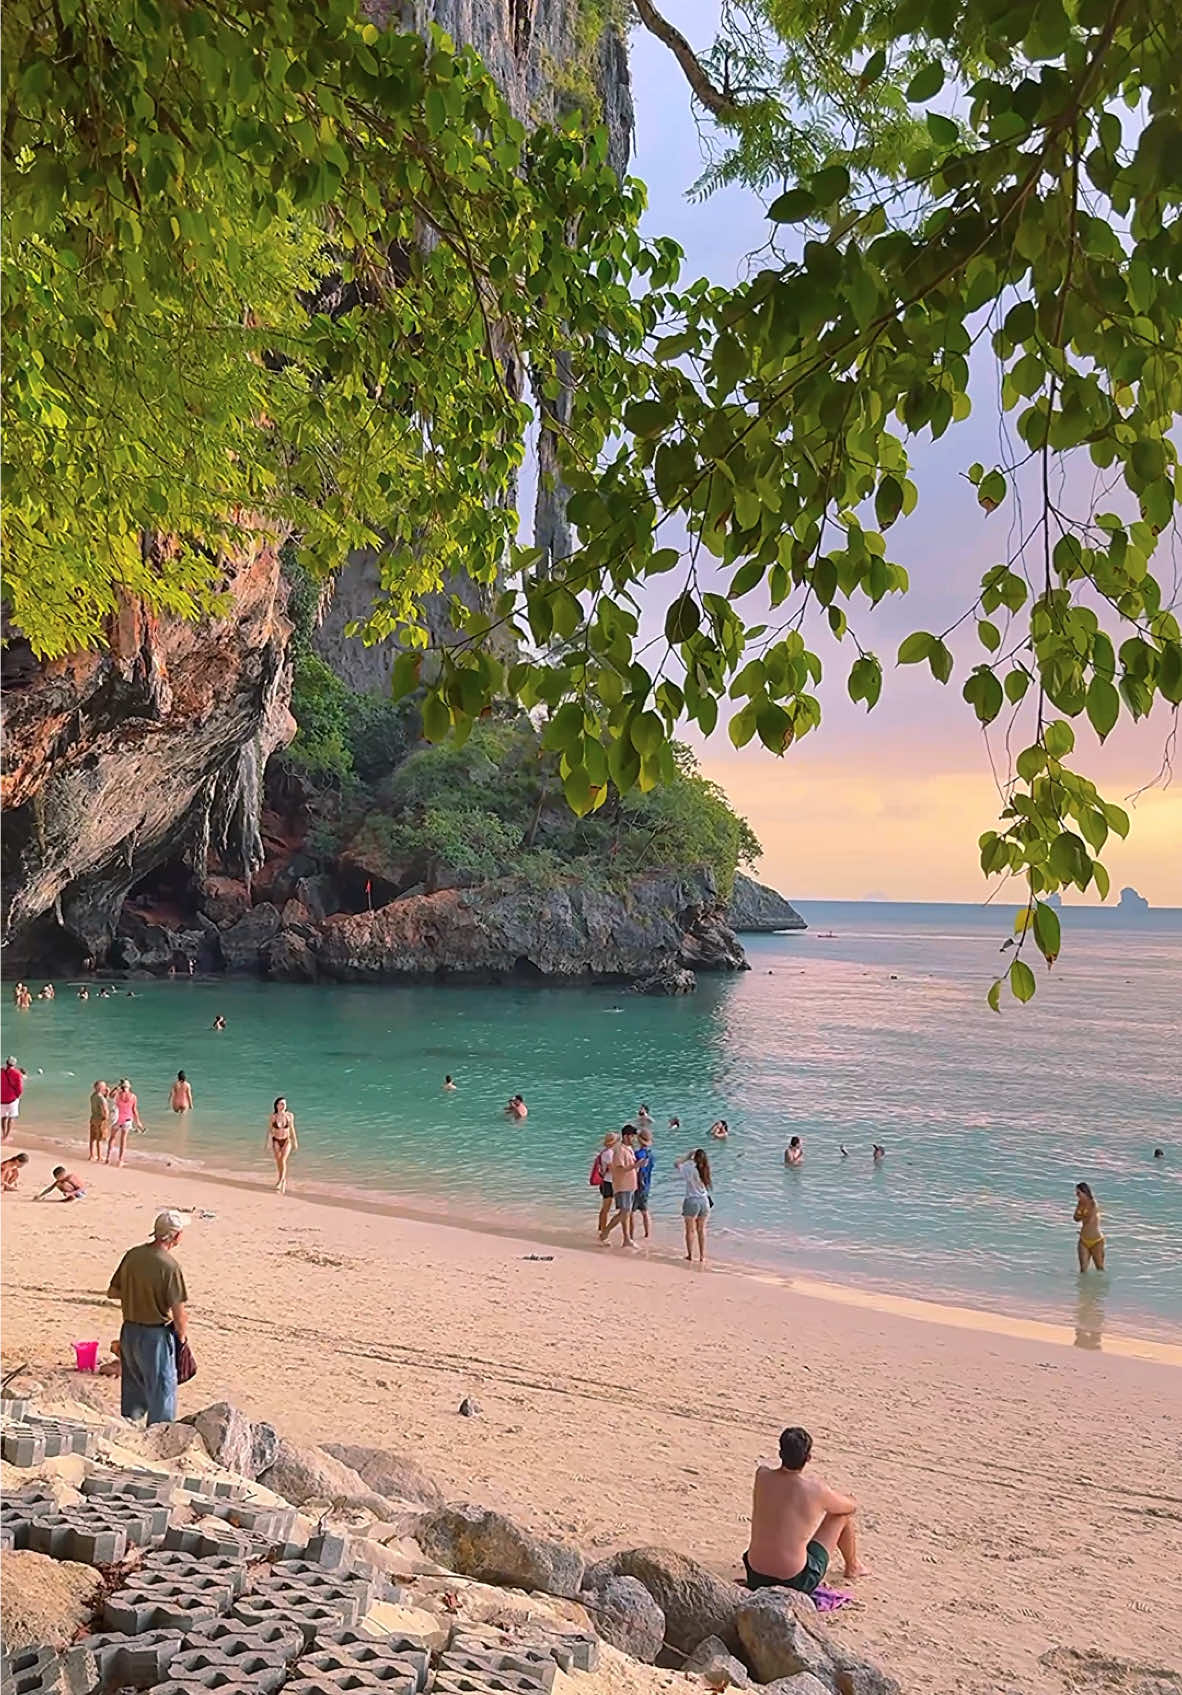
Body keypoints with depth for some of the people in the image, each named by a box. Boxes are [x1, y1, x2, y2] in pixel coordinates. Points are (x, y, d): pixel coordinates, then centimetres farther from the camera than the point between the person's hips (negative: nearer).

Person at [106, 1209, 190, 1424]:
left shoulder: (132, 1254, -2)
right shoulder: (169, 1266, -21)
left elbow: (112, 1292, 9)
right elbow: (178, 1313, -17)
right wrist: (182, 1334, 0)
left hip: (129, 1331, 7)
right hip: (156, 1335, -7)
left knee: (133, 1388, 22)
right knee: (162, 1391, 8)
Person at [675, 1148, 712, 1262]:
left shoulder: (690, 1168, -16)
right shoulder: (705, 1169, -2)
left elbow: (676, 1164, -6)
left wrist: (689, 1155, -4)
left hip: (692, 1201, -4)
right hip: (704, 1201, 5)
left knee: (690, 1230, 8)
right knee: (701, 1230, 15)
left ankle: (690, 1256, 13)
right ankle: (702, 1256, 19)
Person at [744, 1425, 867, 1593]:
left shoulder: (761, 1475, -8)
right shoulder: (816, 1490, -17)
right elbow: (852, 1506, 6)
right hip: (795, 1582, -4)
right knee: (844, 1514, 15)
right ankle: (852, 1566, 41)